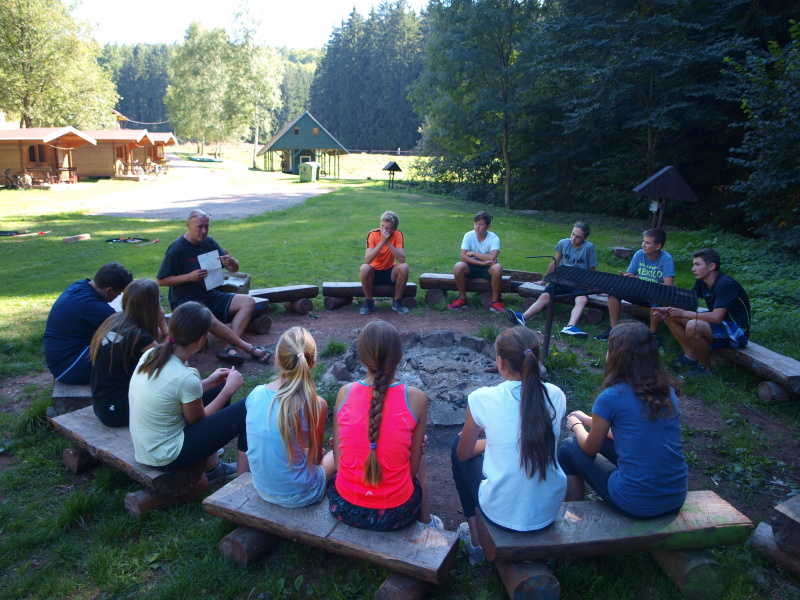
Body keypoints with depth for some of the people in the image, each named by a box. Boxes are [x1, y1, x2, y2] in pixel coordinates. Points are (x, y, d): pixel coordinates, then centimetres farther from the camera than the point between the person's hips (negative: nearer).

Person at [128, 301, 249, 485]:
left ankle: (212, 468, 28)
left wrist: (208, 383, 10)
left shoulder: (150, 355, -6)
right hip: (165, 459, -8)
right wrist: (229, 389, -1)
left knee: (217, 389, 19)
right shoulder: (186, 378, -28)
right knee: (246, 410, -7)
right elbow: (197, 420, -9)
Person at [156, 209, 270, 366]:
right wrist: (189, 276, -21)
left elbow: (234, 269, 9)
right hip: (185, 301, -6)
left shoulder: (209, 243, 6)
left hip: (210, 296, 7)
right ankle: (249, 348, -25)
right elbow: (161, 280, -8)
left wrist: (231, 262, -16)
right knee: (208, 318, -37)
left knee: (248, 302, -13)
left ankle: (230, 349, -29)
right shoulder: (177, 248, -11)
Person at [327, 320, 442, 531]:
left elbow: (338, 460, -3)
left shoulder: (345, 393, -9)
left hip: (345, 509, 2)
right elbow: (412, 468, -7)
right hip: (395, 514, -1)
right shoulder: (416, 398, -14)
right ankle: (426, 522, 49)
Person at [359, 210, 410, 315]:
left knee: (404, 267, -29)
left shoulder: (398, 235, -14)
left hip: (390, 272, 1)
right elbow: (367, 260, -30)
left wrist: (388, 242, -32)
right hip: (374, 272, -1)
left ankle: (397, 302, -9)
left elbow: (402, 259, -26)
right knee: (364, 268, -33)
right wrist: (382, 242, -35)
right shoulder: (373, 234, -18)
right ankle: (369, 302, -11)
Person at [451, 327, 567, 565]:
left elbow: (463, 454, 0)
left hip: (503, 513, -4)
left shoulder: (482, 398, -16)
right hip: (549, 510, 4)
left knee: (459, 447, 21)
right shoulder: (555, 396, -7)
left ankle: (476, 540, 28)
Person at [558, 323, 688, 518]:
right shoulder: (667, 390, 3)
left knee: (569, 448, 13)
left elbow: (590, 449, 1)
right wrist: (588, 420, 27)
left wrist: (576, 425, 21)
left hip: (635, 504, -6)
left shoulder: (611, 397, -15)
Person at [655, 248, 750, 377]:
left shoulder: (725, 284, -24)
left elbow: (716, 317, -32)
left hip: (737, 332, -9)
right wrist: (668, 311, -16)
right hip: (718, 324, 9)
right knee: (671, 317, 0)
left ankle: (706, 368, -13)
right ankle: (690, 356, 4)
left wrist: (683, 313, -26)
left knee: (693, 326, -36)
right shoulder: (702, 282, 2)